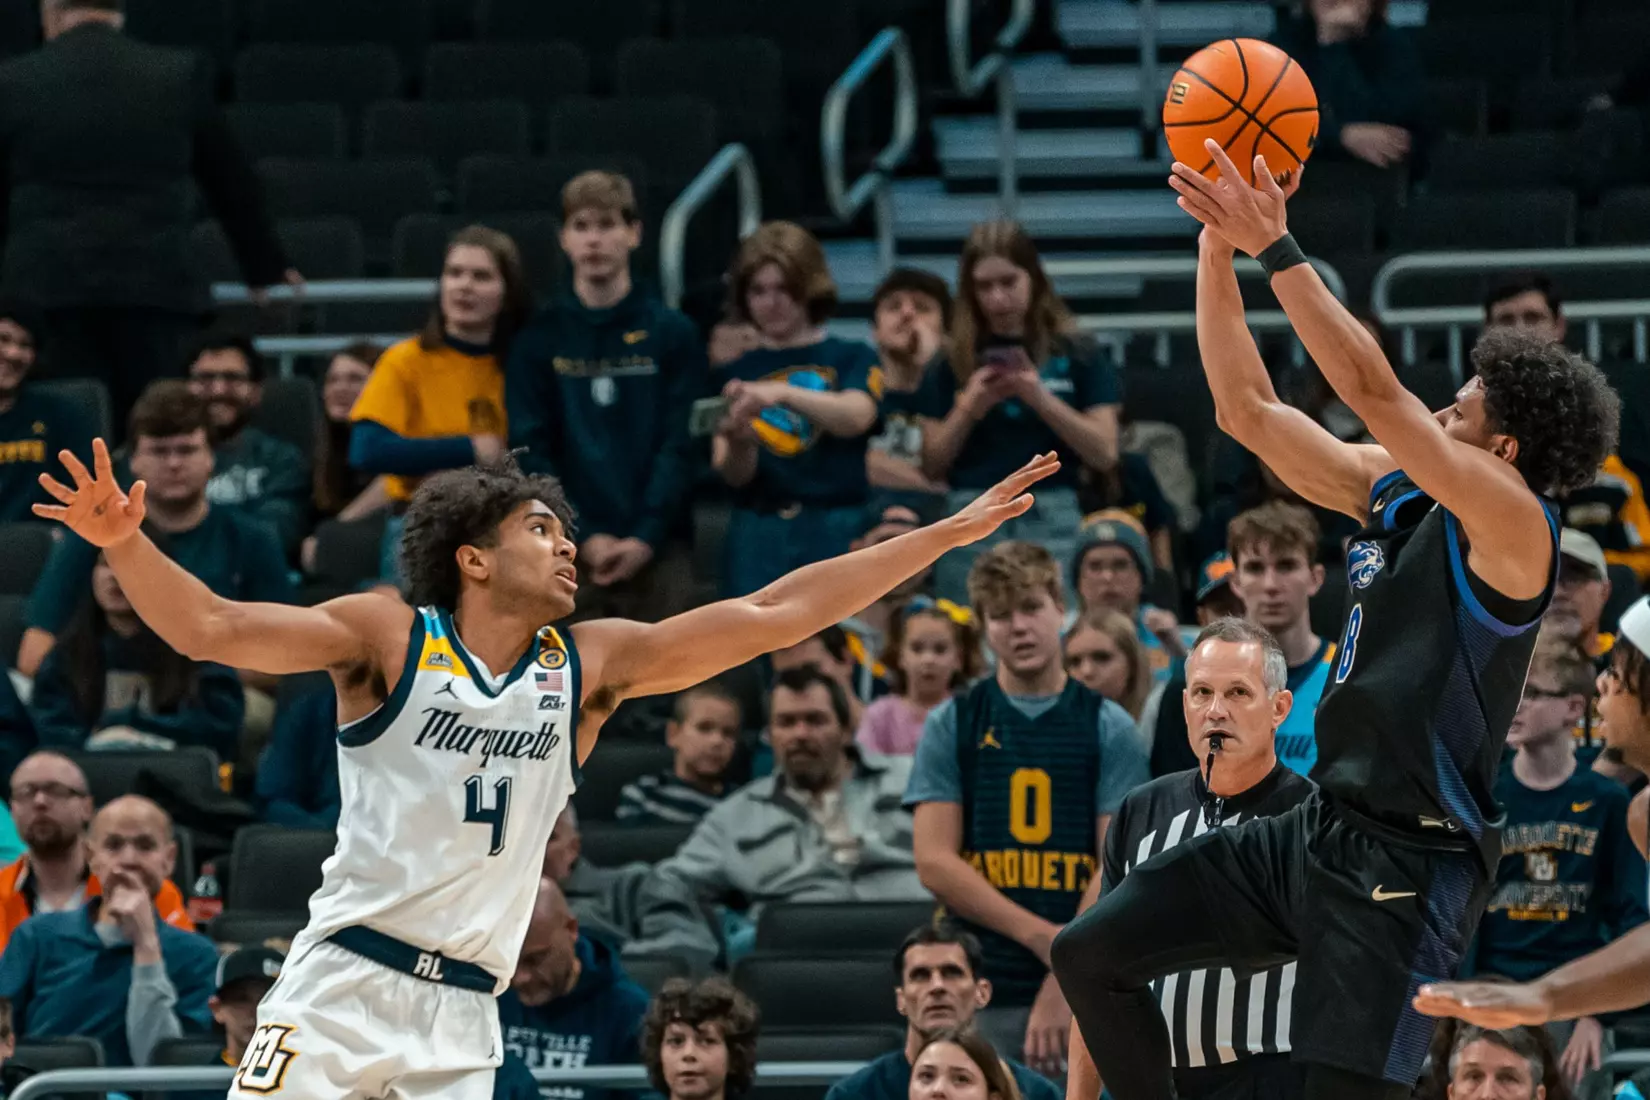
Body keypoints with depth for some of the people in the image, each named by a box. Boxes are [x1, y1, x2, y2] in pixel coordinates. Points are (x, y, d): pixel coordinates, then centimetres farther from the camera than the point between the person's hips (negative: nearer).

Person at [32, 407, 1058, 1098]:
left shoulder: (593, 665, 10)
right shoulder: (387, 638, 0)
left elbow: (771, 616, 8)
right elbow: (211, 626, -9)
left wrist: (951, 534, 5)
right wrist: (123, 542, -27)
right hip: (346, 978, -3)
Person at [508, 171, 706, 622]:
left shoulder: (672, 334, 7)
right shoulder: (539, 340, 8)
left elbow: (681, 447, 1)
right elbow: (531, 451, 2)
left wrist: (645, 538, -11)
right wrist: (584, 538, -9)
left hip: (656, 548, 0)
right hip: (568, 550, 0)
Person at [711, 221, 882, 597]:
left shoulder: (849, 358, 8)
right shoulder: (735, 374, 13)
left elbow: (856, 417, -13)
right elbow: (734, 475, 5)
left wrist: (781, 393, -28)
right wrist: (738, 445, -19)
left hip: (836, 537, -2)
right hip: (758, 535, 2)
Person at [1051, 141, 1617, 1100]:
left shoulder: (1512, 525, -14)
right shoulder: (1392, 492, 11)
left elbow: (1375, 390, -24)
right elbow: (1250, 410, 11)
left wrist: (1278, 247, -23)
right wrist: (1220, 248, 3)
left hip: (1412, 859, -9)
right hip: (1323, 829, 9)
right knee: (1092, 955, 5)